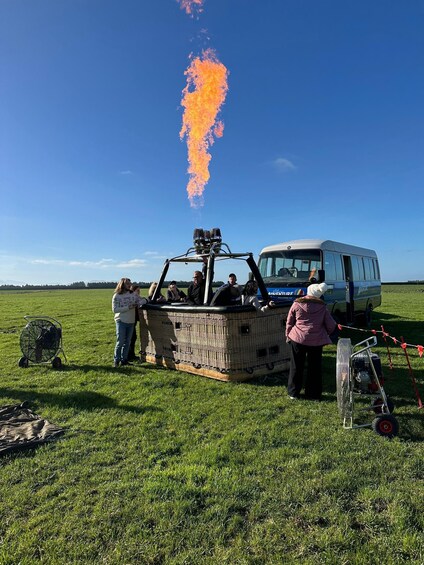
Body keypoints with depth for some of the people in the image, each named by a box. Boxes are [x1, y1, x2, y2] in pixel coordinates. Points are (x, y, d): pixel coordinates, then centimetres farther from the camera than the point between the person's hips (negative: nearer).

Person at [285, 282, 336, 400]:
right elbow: (331, 326, 5)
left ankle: (293, 393, 18)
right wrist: (324, 334, 22)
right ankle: (314, 394, 18)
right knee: (315, 367, 12)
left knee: (296, 367, 10)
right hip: (316, 341, 1)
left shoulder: (297, 304, -1)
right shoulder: (322, 307, 2)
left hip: (298, 339, 0)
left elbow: (289, 323, 3)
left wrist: (288, 336, 14)